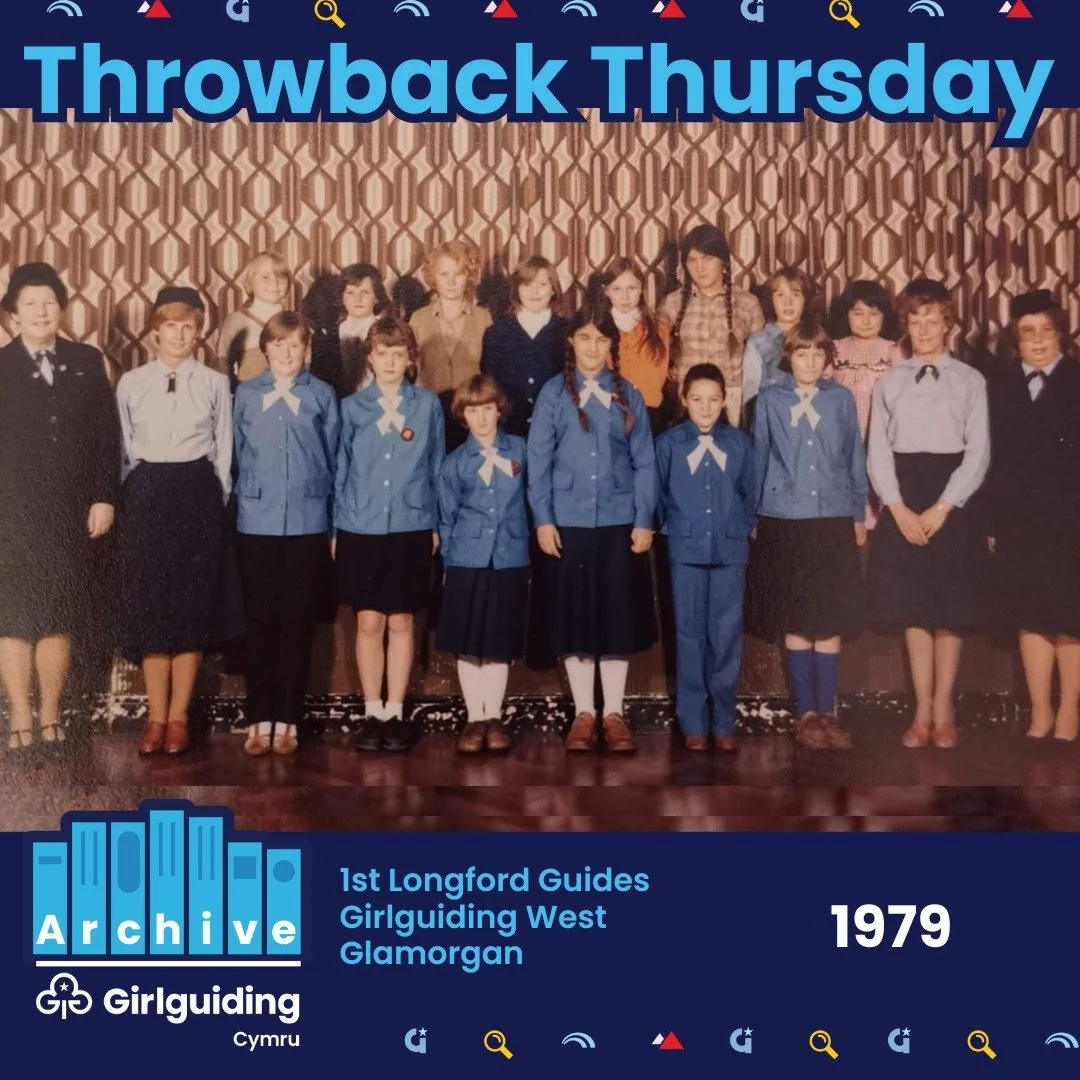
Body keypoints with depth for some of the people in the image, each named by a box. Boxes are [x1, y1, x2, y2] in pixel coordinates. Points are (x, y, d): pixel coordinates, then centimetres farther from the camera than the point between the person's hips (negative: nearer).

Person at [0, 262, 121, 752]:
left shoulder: (88, 362, 8)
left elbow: (108, 436, 5)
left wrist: (104, 498, -2)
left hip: (73, 514, 1)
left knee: (61, 619, 6)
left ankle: (50, 715, 16)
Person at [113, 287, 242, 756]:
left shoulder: (215, 384, 4)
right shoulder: (131, 383, 6)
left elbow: (223, 450, 5)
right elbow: (122, 449, 8)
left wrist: (215, 502, 0)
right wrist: (135, 497, 3)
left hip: (198, 494, -1)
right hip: (145, 494, 1)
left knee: (194, 604, 1)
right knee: (146, 605, 1)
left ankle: (178, 716, 11)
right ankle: (156, 716, 10)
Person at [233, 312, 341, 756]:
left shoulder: (322, 396, 4)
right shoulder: (246, 395, 7)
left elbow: (333, 457, 8)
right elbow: (236, 454, 12)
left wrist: (320, 499, 9)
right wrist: (249, 497, 12)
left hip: (306, 523, -1)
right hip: (256, 522, 1)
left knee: (297, 621, 3)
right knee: (259, 620, 3)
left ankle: (287, 720, 11)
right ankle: (259, 719, 10)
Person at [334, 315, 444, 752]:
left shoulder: (427, 406, 2)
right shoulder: (352, 407, 3)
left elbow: (436, 468, 6)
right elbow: (340, 470, 6)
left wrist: (435, 525, 3)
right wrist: (335, 529, 5)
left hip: (410, 529, 0)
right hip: (360, 529, 0)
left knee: (400, 623, 6)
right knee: (369, 623, 4)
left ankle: (395, 712, 16)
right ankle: (372, 713, 14)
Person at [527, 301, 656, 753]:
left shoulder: (628, 396, 6)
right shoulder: (553, 393, 2)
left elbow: (644, 462, 4)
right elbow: (538, 460, 0)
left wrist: (644, 521, -2)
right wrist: (543, 519, -6)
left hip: (619, 523, 1)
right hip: (569, 523, -1)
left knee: (618, 615, 5)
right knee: (575, 616, 5)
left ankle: (613, 714, 17)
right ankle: (583, 713, 16)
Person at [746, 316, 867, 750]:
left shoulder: (841, 400, 5)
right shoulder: (769, 401, 3)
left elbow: (855, 459, 9)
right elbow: (758, 460, 7)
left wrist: (858, 514, 9)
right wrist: (752, 516, 9)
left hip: (833, 522, 1)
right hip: (784, 523, -1)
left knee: (831, 621, 3)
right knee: (795, 622, 4)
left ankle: (826, 712, 12)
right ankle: (805, 713, 13)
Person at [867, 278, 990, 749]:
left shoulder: (971, 382, 2)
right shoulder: (888, 383, 9)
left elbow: (978, 452, -3)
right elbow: (877, 452, 4)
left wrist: (941, 508, -12)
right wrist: (899, 509, -8)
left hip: (952, 508, -2)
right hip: (901, 509, 2)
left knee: (949, 611, 3)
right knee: (912, 609, 4)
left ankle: (942, 710, 15)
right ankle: (923, 710, 13)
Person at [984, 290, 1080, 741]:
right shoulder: (1000, 387, 8)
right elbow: (992, 460, 3)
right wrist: (991, 524, 0)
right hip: (1018, 527, 3)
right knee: (1031, 621, 9)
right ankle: (1040, 712, 21)